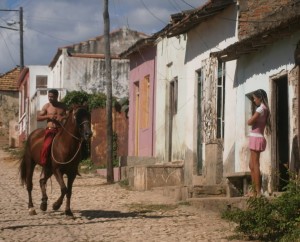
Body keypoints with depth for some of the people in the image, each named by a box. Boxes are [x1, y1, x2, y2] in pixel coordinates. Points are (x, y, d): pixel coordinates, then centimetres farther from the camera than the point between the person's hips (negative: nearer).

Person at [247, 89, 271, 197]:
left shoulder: (261, 108, -12)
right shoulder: (264, 109, 17)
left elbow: (250, 122, -14)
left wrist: (251, 119, 3)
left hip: (256, 138, -10)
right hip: (256, 138, 10)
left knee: (255, 166, -8)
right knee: (252, 165, 13)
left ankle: (258, 192, -9)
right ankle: (255, 191, 14)